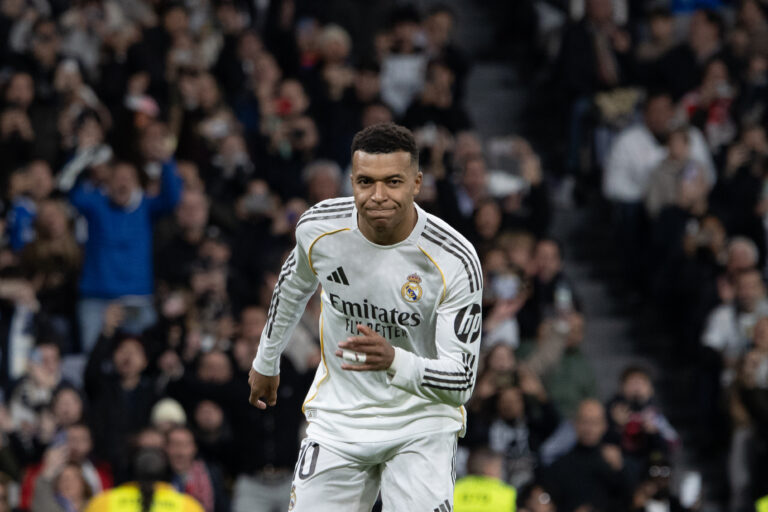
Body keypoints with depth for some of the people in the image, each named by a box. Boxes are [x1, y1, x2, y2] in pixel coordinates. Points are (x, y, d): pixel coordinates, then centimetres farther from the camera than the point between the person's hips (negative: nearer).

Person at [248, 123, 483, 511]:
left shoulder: (454, 260, -21)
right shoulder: (319, 227, -11)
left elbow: (461, 382, -21)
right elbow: (293, 286, 14)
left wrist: (394, 361, -39)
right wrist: (266, 361, 26)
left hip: (421, 423, -3)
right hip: (339, 417, 3)